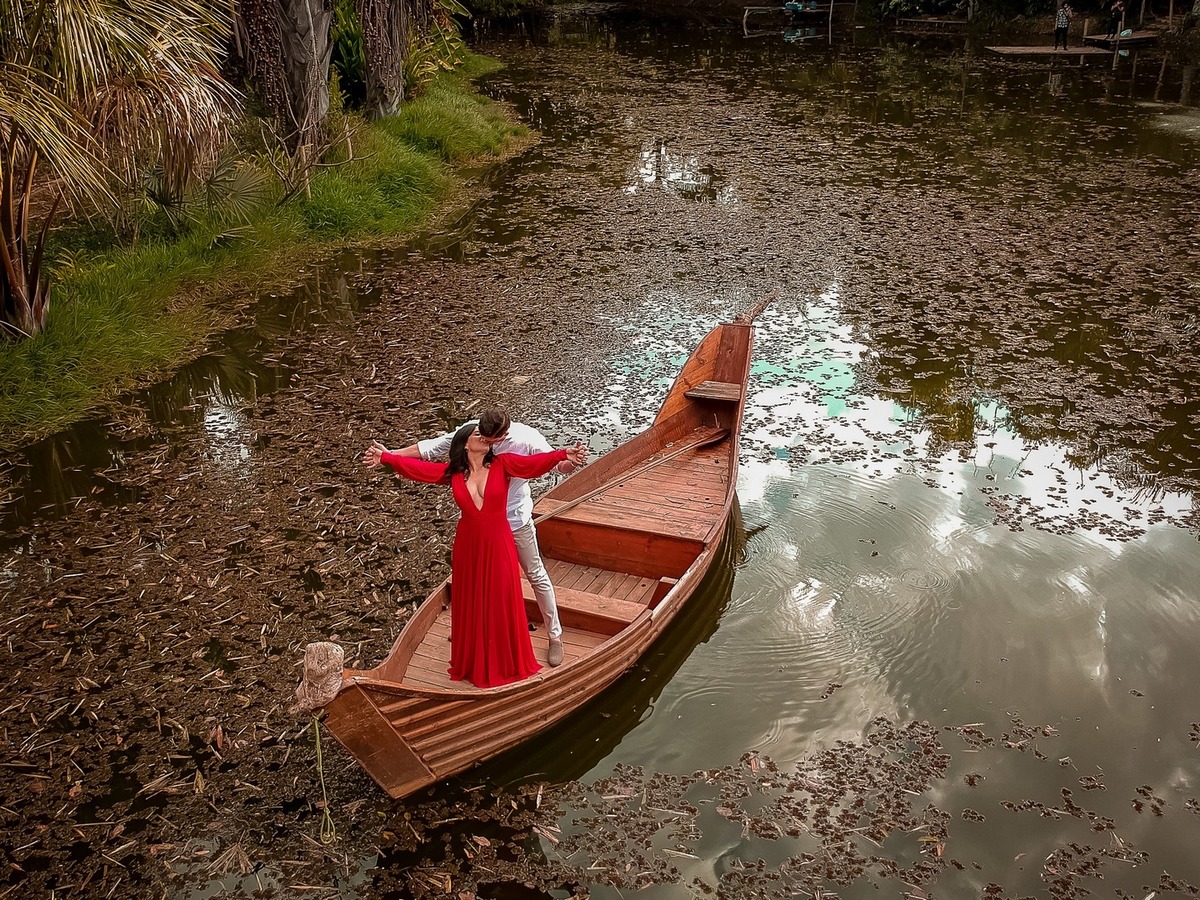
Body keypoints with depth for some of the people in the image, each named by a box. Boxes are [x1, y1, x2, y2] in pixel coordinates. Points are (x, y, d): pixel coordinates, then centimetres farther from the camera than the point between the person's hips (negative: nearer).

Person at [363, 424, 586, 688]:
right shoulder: (453, 472, -2)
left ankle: (505, 662, 27)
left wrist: (563, 455, -37)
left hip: (498, 547, -2)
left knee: (501, 606, 9)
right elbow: (417, 467, 0)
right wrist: (386, 457, -6)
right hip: (468, 548, 2)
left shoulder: (502, 464, -9)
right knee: (469, 606, 15)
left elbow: (535, 461, -22)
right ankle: (472, 662, 34)